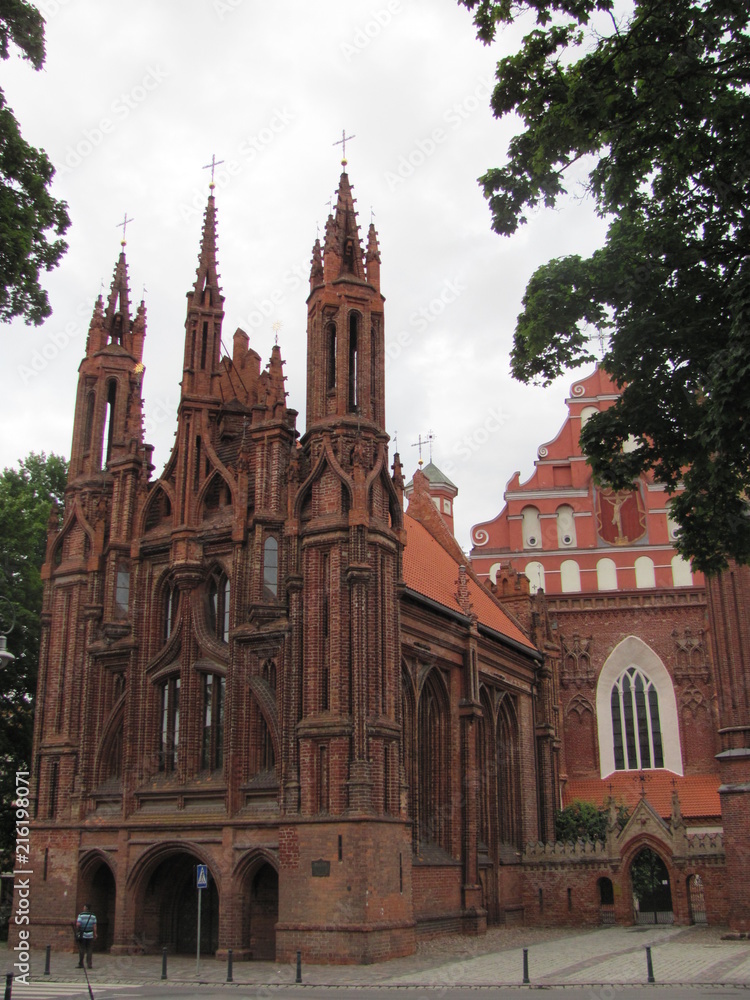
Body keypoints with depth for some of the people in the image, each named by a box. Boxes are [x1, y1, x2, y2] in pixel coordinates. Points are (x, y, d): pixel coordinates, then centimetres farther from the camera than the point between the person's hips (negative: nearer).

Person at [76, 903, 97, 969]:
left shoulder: (81, 915, -7)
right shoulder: (93, 916, 2)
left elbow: (78, 924, -17)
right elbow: (94, 926, -1)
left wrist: (77, 931, 1)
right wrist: (95, 934, 4)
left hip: (82, 935, -2)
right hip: (90, 935, 2)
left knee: (81, 950, 6)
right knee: (89, 950, 6)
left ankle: (81, 964, 6)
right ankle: (89, 964, 1)